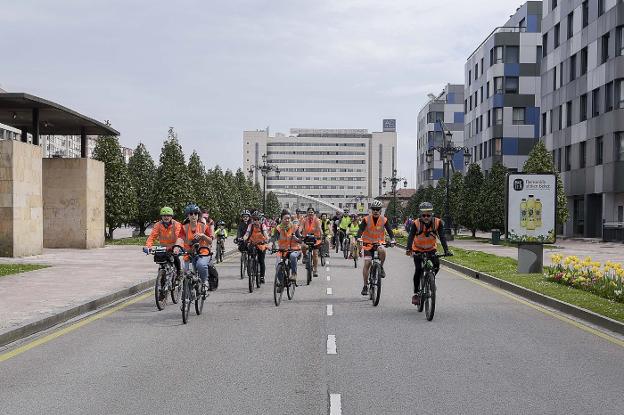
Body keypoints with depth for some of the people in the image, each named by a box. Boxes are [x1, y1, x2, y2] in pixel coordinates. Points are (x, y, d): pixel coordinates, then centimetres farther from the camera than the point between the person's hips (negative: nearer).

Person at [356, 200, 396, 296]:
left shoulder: (384, 220, -5)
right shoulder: (366, 219, -8)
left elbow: (389, 230, -11)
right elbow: (361, 229, -17)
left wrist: (392, 239, -29)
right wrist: (359, 238, -37)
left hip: (379, 242, 0)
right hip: (368, 243, 0)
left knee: (382, 250, -35)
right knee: (367, 263, -10)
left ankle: (381, 267, -7)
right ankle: (365, 286, -1)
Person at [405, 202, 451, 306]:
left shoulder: (437, 222, -20)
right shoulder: (416, 223, -24)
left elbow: (442, 237, -26)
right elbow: (410, 237, -32)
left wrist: (446, 250, -39)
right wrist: (409, 249, -49)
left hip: (431, 249, 2)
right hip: (418, 249, -1)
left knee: (436, 264, -22)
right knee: (418, 269, -16)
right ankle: (416, 292, -3)